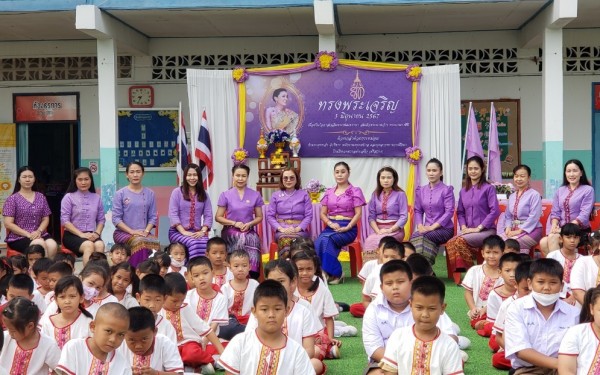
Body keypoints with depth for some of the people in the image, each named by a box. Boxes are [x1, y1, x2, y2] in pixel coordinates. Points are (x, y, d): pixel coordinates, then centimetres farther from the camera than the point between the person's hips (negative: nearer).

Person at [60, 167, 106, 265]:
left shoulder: (96, 198, 13)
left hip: (91, 235, 3)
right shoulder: (69, 197, 3)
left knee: (100, 245, -31)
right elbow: (65, 221, -4)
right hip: (72, 235, -3)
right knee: (89, 245, -34)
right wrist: (81, 234, -14)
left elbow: (101, 219, 15)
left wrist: (97, 233, -6)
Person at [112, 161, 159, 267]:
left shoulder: (149, 194, 12)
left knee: (155, 242, -31)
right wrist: (132, 231, -13)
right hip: (123, 232, -2)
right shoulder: (120, 194, 3)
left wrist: (146, 231, -9)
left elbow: (153, 217, 9)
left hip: (143, 233, 2)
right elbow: (116, 218, -2)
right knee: (139, 242, -35)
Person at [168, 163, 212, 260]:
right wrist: (183, 232, -14)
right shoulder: (177, 192, 6)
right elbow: (173, 214, -3)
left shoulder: (203, 195, 16)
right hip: (178, 232, -2)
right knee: (194, 243, -35)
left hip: (197, 233, 3)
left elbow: (208, 215, 9)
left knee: (206, 244, -32)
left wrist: (203, 231, -8)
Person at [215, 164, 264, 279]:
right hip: (231, 232, -1)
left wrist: (249, 224, -7)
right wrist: (234, 223, -9)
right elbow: (218, 217, 5)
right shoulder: (225, 195, 4)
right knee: (243, 240, -30)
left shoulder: (255, 195, 8)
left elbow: (259, 217, 13)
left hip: (249, 231, 1)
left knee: (253, 240, -30)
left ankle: (251, 277, -21)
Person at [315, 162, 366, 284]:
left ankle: (333, 273, -20)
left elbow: (358, 213, -3)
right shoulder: (329, 192, 17)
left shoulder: (355, 191, 4)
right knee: (317, 242, -29)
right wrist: (330, 223, -7)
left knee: (326, 239, -32)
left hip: (348, 228, -4)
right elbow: (323, 213, 13)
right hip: (331, 227, 4)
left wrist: (347, 228, -16)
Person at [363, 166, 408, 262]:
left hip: (395, 229, -3)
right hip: (379, 229, 3)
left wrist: (389, 230, -15)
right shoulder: (375, 194, 12)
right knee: (368, 241, -30)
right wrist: (378, 231, -10)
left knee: (376, 241, -33)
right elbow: (371, 216, 6)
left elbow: (404, 217, -6)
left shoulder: (400, 194, 0)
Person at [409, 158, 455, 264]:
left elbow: (449, 212, -9)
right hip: (427, 228, 4)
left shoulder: (447, 190, -1)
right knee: (414, 236, -30)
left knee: (424, 237, -34)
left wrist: (433, 227, -17)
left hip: (444, 228, -4)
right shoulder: (420, 190, 14)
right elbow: (418, 211, 14)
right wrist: (420, 225, -6)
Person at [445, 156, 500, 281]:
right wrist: (463, 227, 0)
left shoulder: (488, 188, -1)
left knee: (460, 241, -31)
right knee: (450, 243, -26)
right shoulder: (463, 191, 16)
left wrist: (479, 228, -13)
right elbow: (460, 212, 20)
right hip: (468, 231, 5)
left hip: (486, 230, -5)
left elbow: (495, 211, -9)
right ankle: (459, 274, -20)